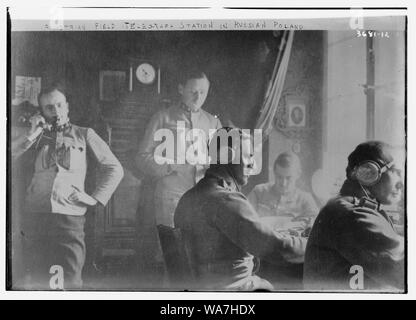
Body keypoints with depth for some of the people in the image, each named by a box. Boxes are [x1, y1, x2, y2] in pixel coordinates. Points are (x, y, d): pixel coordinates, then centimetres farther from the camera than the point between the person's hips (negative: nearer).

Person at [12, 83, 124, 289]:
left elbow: (114, 169, 12)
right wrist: (31, 134, 3)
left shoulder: (84, 134, 15)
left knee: (69, 282, -9)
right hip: (34, 215, 2)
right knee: (35, 281, 4)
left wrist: (96, 198, 2)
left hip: (70, 216, -2)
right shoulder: (36, 138, 20)